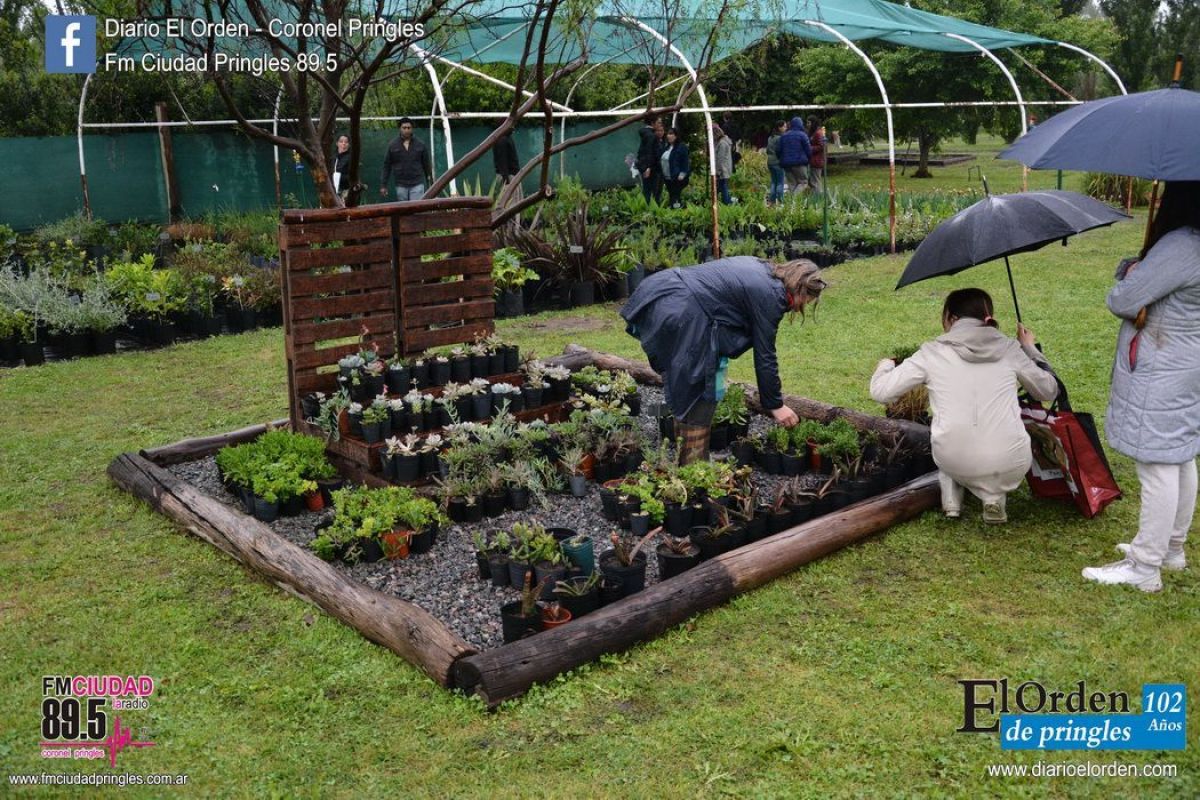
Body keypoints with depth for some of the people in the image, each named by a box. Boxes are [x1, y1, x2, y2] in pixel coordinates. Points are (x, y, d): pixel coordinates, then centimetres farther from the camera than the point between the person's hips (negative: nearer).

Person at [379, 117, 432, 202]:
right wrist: (383, 185, 2)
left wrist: (430, 183, 8)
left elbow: (426, 164, 9)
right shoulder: (393, 145, 3)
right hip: (401, 185, 1)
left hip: (417, 184, -1)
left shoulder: (420, 145, 3)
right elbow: (387, 166, 5)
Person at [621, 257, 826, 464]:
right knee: (700, 394, 2)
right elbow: (765, 356, -3)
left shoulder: (760, 268, 19)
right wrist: (775, 405, 7)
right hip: (680, 313, -10)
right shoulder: (770, 296, -6)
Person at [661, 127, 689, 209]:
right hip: (667, 178, 9)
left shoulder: (682, 147, -10)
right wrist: (662, 174, 18)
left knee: (676, 198, -11)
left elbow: (685, 162, -13)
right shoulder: (667, 147, 16)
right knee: (670, 197, 11)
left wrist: (682, 174, -18)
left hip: (677, 178, -8)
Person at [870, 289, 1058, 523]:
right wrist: (1030, 349, 33)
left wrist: (885, 366, 24)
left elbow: (880, 392, 2)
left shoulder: (932, 353, 2)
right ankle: (995, 494, 9)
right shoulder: (1009, 348, 8)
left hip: (955, 464, 0)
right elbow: (1049, 391, 19)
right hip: (1011, 467, 0)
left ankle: (951, 498, 12)